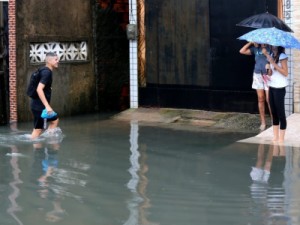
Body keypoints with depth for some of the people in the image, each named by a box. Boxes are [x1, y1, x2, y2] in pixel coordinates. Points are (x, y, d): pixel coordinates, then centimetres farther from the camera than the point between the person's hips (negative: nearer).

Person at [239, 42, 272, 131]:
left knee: (269, 100, -7)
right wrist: (251, 42, 3)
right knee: (260, 100, 6)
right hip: (258, 75, 4)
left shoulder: (271, 48, -2)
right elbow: (242, 51, 7)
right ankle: (263, 122, 12)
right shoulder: (256, 48, 10)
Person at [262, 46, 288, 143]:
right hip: (271, 87, 7)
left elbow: (285, 73, -18)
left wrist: (273, 63, -19)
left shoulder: (282, 56, -11)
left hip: (279, 88, -7)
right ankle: (275, 137, 16)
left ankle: (281, 139, 2)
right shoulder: (271, 56, 11)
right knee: (274, 113, 10)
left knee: (280, 113, -2)